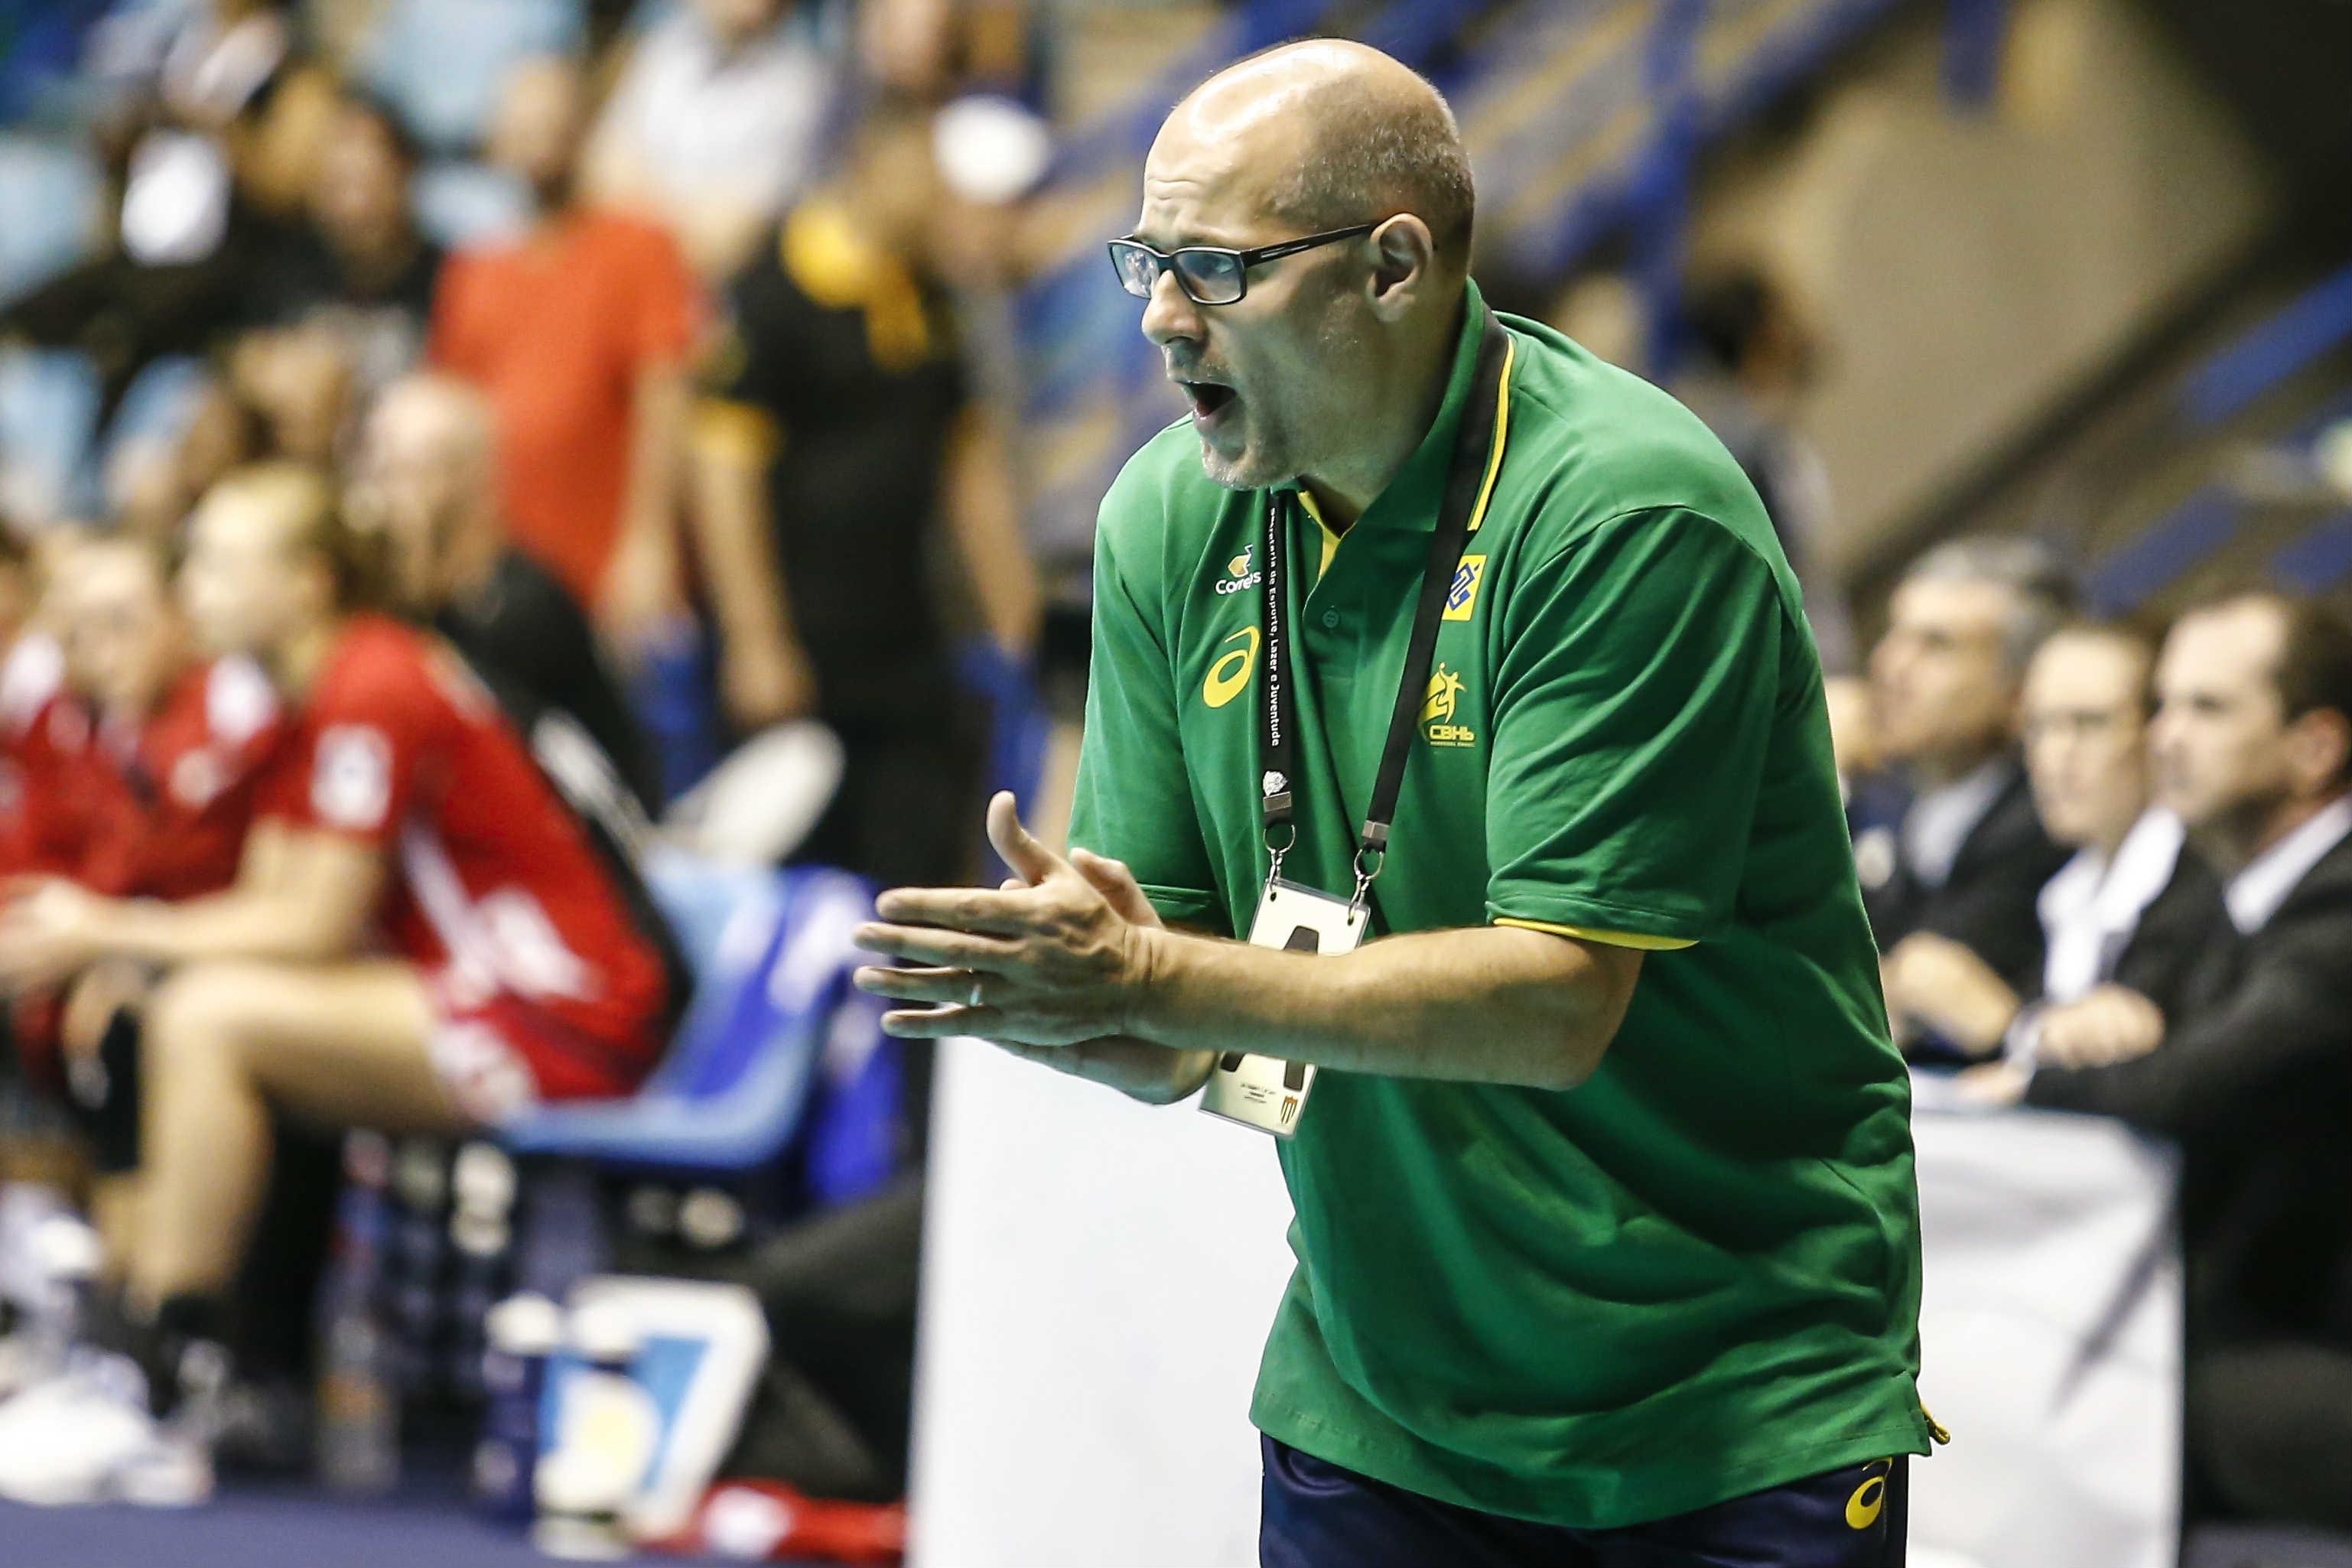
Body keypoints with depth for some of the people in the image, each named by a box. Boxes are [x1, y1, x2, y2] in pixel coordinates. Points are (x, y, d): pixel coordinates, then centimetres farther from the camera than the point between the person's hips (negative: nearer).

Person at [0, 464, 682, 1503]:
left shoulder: (374, 694, -16)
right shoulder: (313, 702, 15)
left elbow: (313, 930, -18)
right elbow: (266, 906, 10)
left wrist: (112, 935, -12)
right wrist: (98, 925, -3)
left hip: (569, 1020, -10)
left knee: (210, 1019, -21)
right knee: (189, 1017, 7)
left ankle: (160, 1415, -20)